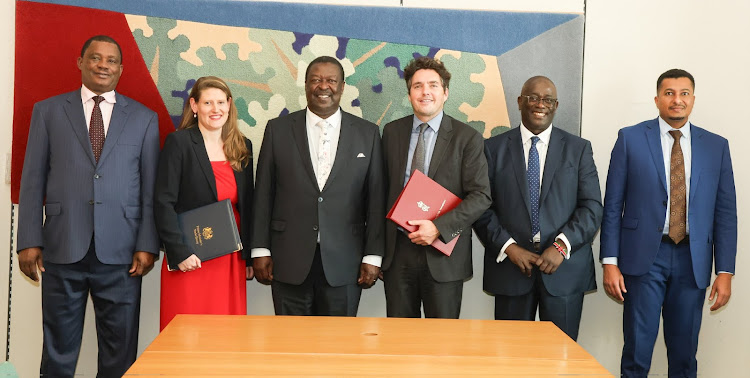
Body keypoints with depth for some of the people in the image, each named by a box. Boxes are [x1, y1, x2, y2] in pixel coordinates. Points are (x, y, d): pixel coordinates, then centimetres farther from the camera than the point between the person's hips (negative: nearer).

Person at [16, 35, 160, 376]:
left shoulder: (144, 118, 9)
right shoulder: (48, 111, 10)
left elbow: (150, 187, 6)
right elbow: (32, 181, 7)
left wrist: (147, 245, -3)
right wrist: (29, 241, -1)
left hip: (120, 253, 0)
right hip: (62, 249, 0)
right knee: (58, 350, 8)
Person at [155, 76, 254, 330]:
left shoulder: (242, 147, 11)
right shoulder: (179, 143, -4)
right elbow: (164, 202, -8)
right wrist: (179, 252, -15)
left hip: (231, 260, 4)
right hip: (189, 261, -4)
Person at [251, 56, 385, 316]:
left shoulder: (367, 134, 4)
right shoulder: (278, 129, 4)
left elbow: (375, 199, 3)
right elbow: (263, 194, 4)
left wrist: (373, 256, -1)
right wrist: (260, 251, 1)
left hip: (343, 263, 0)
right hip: (289, 260, 0)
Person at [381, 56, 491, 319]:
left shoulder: (467, 138, -3)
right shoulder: (392, 132, 8)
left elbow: (481, 196, -7)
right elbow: (384, 185, 12)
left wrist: (438, 227, -18)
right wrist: (381, 242, 4)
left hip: (444, 254, -2)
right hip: (397, 250, 3)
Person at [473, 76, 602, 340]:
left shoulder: (578, 149, 8)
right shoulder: (494, 148, 6)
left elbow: (592, 207, 1)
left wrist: (562, 245, -13)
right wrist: (509, 247, -11)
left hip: (565, 269, 0)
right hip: (510, 266, 0)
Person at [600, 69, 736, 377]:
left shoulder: (716, 146, 7)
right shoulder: (630, 139, 1)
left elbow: (725, 212, 7)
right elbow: (612, 205, 0)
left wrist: (725, 271, 2)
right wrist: (610, 262, -5)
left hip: (693, 260, 2)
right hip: (644, 256, -2)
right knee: (637, 353, 1)